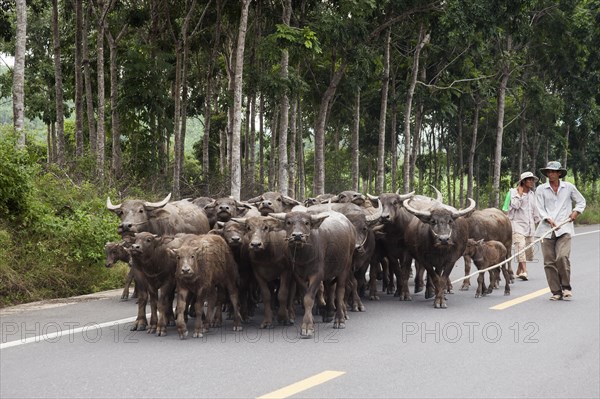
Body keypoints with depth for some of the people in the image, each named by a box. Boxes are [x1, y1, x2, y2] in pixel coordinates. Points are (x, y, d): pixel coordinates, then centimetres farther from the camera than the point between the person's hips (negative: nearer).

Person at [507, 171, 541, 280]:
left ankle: (519, 271, 22)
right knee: (521, 247, -20)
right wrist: (519, 193, -12)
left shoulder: (532, 194, 16)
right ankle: (524, 272, -28)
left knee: (529, 249, 6)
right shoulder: (514, 192, -3)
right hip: (517, 223, -7)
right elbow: (515, 205, -19)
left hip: (529, 225, 7)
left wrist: (538, 221, 26)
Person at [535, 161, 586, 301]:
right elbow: (540, 209, 4)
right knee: (549, 262, -2)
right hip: (547, 229, 1)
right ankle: (556, 292, 8)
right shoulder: (541, 189, 9)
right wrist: (548, 220, -13)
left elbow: (581, 201, 23)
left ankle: (566, 288, 0)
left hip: (564, 229, -1)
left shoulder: (569, 187, 11)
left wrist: (576, 211, 5)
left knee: (562, 257, -18)